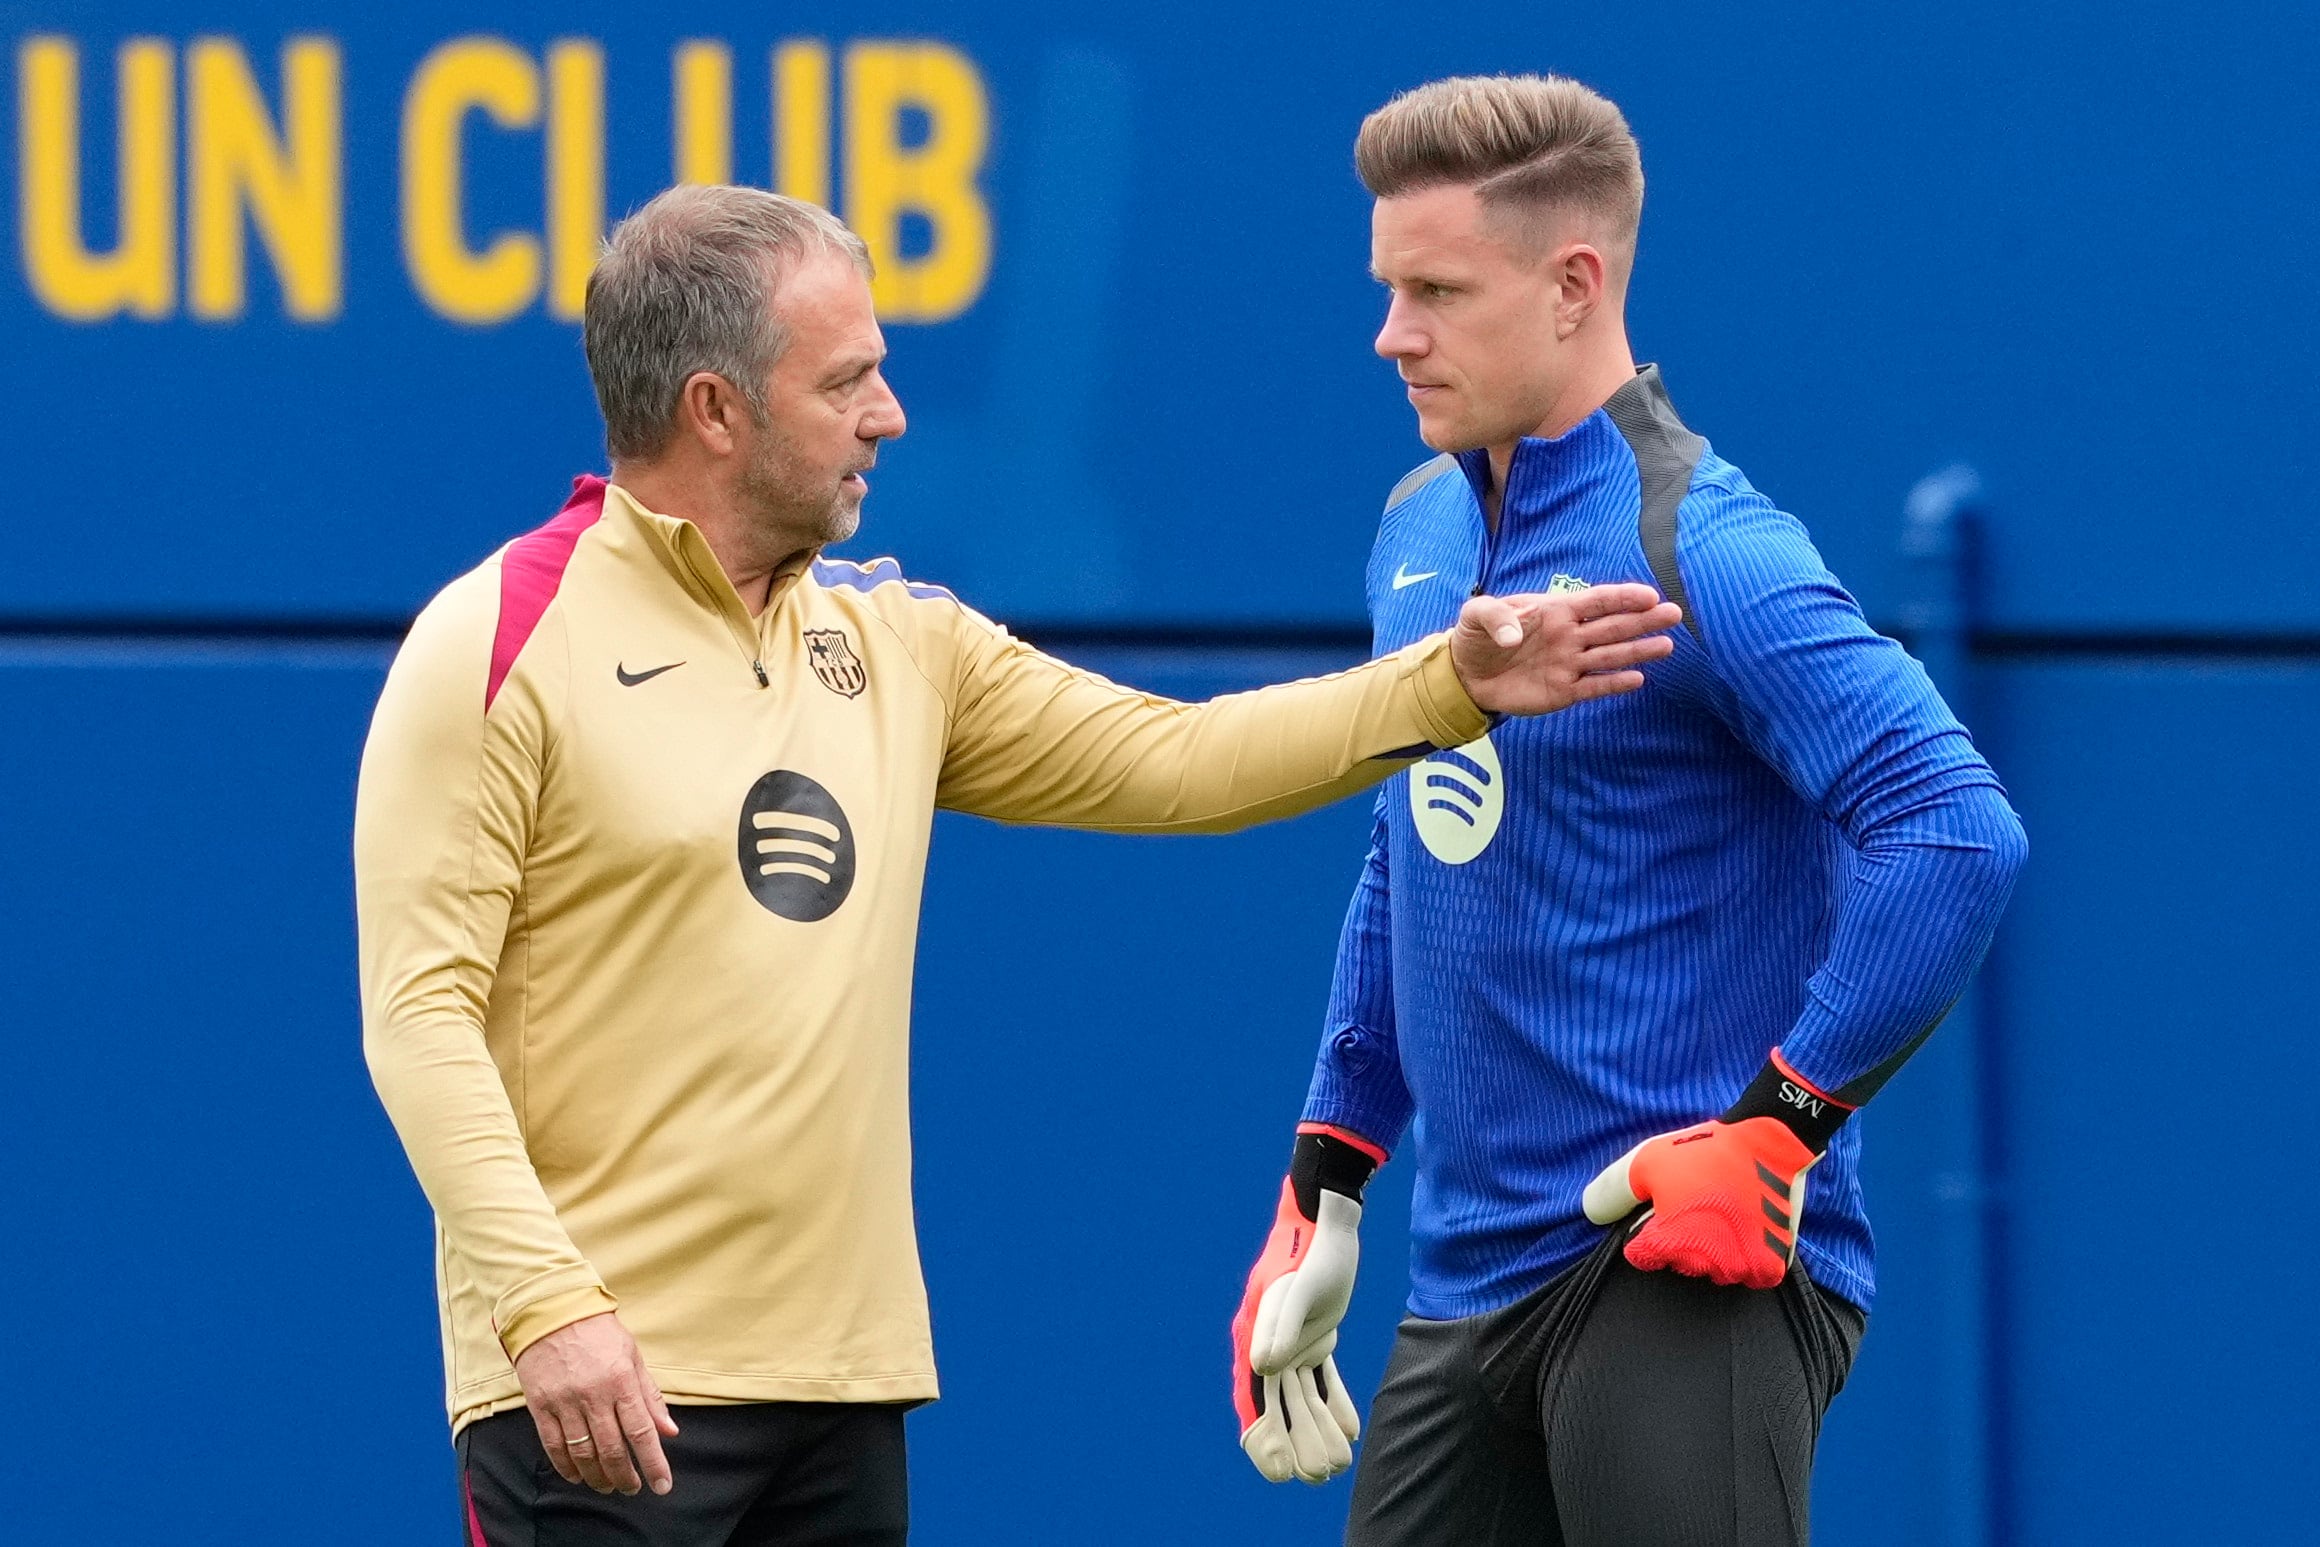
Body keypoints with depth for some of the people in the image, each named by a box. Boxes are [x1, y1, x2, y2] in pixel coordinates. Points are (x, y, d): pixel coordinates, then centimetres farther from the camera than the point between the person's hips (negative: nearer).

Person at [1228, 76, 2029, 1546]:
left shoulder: (1697, 547, -14)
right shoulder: (1420, 529, 12)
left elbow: (1959, 834, -23)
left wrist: (1780, 1125, -21)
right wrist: (1323, 1195, 21)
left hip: (1692, 1275, -8)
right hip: (1467, 1297, 8)